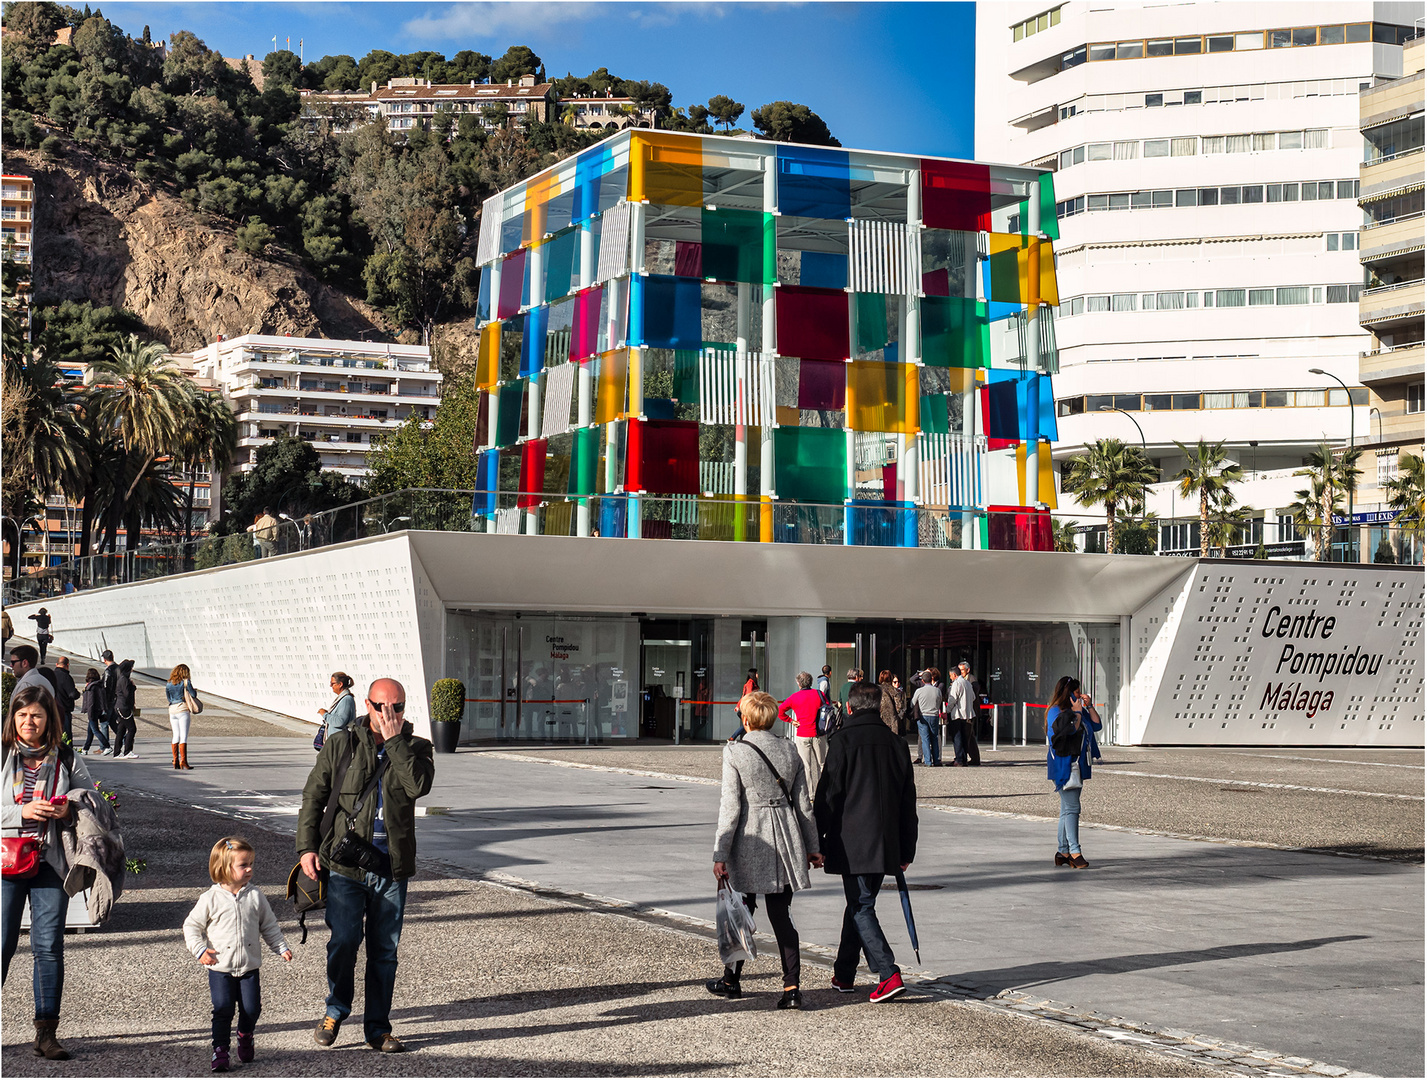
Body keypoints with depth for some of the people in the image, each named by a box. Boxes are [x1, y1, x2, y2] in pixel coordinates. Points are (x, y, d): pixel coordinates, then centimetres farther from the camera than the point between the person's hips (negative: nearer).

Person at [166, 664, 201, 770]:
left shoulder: (169, 683, 10)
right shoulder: (186, 682, -6)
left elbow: (168, 698, 16)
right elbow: (193, 695, -5)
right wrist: (195, 691, 14)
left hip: (172, 710, 5)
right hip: (183, 710, -5)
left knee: (176, 736, 11)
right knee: (184, 737, -6)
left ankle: (175, 761, 8)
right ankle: (183, 760, -13)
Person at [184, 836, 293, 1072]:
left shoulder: (255, 895, 2)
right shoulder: (211, 898, -6)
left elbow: (269, 925, 11)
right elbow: (192, 926, 0)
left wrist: (281, 947, 6)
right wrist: (200, 949, -10)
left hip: (249, 966, 2)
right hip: (220, 968, -2)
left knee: (251, 1009, 2)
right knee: (223, 1010, -6)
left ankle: (245, 1036, 32)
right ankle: (220, 1050, 5)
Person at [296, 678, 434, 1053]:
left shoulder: (415, 748, 5)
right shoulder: (340, 745, 4)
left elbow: (419, 786, -16)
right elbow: (313, 796, 7)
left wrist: (394, 740, -15)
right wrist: (307, 846, -2)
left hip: (392, 868, 1)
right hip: (345, 864, -1)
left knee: (384, 951, 7)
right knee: (343, 941, -10)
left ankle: (378, 1029, 18)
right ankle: (335, 1011, 14)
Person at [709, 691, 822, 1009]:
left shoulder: (735, 752, -9)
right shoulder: (790, 752, 4)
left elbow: (730, 806, -11)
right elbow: (803, 804, 8)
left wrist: (720, 854, -8)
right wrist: (811, 847, 17)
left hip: (750, 840, -3)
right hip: (785, 840, 3)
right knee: (781, 914, 5)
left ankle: (732, 980, 26)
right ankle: (792, 986, -4)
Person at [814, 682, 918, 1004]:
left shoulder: (841, 741, -8)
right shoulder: (896, 744, 9)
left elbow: (828, 796, -10)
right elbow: (908, 802, 12)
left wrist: (816, 842, -4)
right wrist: (906, 850, 18)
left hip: (852, 844, -6)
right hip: (885, 844, 6)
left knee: (861, 908, -4)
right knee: (858, 905, 17)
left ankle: (889, 974, -16)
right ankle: (844, 974, 26)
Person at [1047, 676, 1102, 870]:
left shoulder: (1079, 710, 16)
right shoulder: (1055, 711, -9)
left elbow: (1096, 725, 17)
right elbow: (1071, 729, -21)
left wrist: (1089, 706, 8)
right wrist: (1077, 712, -9)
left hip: (1077, 765, 9)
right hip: (1063, 765, -9)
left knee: (1068, 809, 9)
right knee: (1072, 807, -13)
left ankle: (1062, 852, 13)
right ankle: (1074, 851, -15)